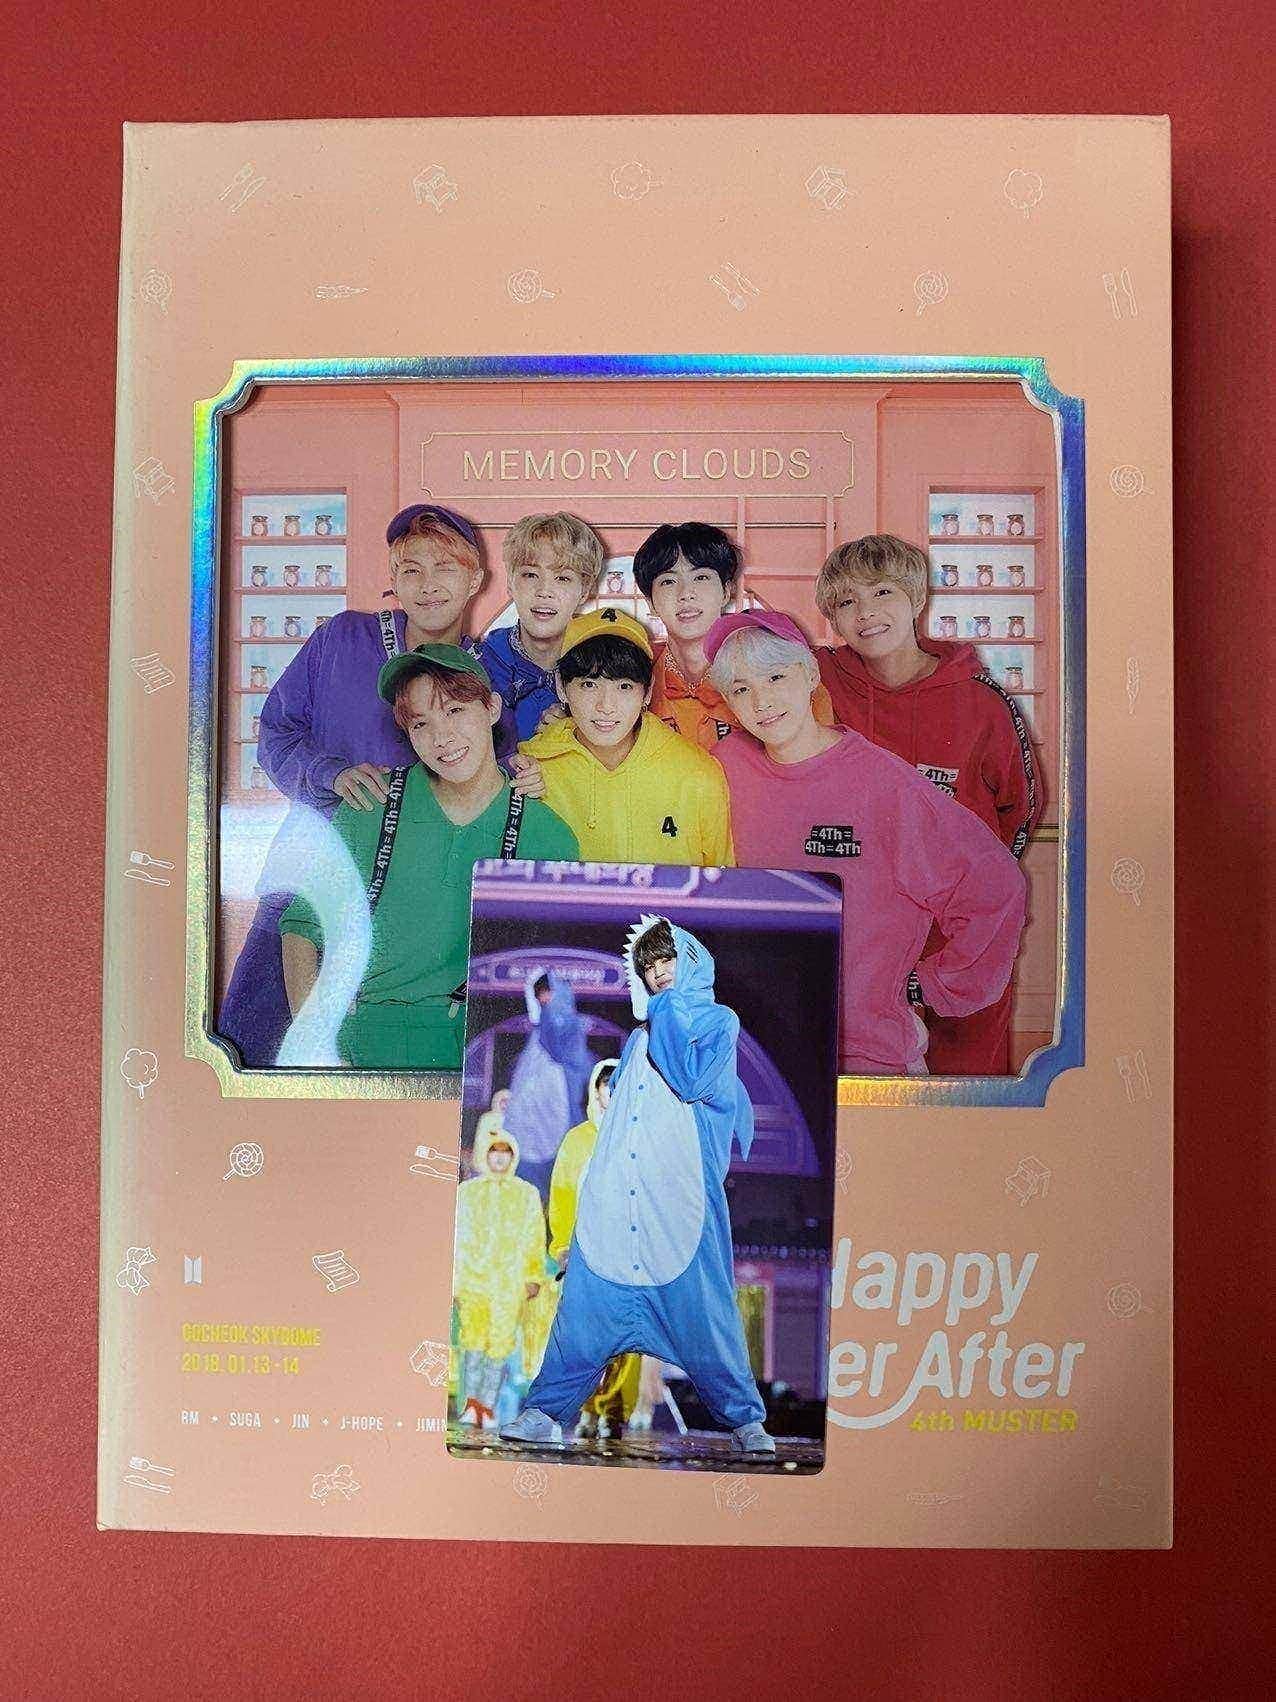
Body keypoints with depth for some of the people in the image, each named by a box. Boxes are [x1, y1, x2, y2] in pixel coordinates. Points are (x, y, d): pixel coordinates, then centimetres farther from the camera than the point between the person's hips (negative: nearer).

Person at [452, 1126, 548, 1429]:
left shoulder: (526, 1193, 12)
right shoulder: (467, 1191, 13)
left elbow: (535, 1239, 10)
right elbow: (456, 1237, 13)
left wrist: (534, 1277, 5)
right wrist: (453, 1278, 8)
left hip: (511, 1280, 0)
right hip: (473, 1276, 0)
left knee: (500, 1342, -3)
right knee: (473, 1335, -15)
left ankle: (487, 1406, 6)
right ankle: (471, 1402, -9)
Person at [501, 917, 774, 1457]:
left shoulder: (719, 1021, 4)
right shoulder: (641, 1034, 21)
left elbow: (691, 1082, -13)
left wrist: (666, 1015, -7)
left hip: (682, 1201, -5)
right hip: (615, 1200, 5)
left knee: (703, 1306, -1)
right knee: (586, 1301, 1)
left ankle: (745, 1420, 13)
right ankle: (545, 1409, 9)